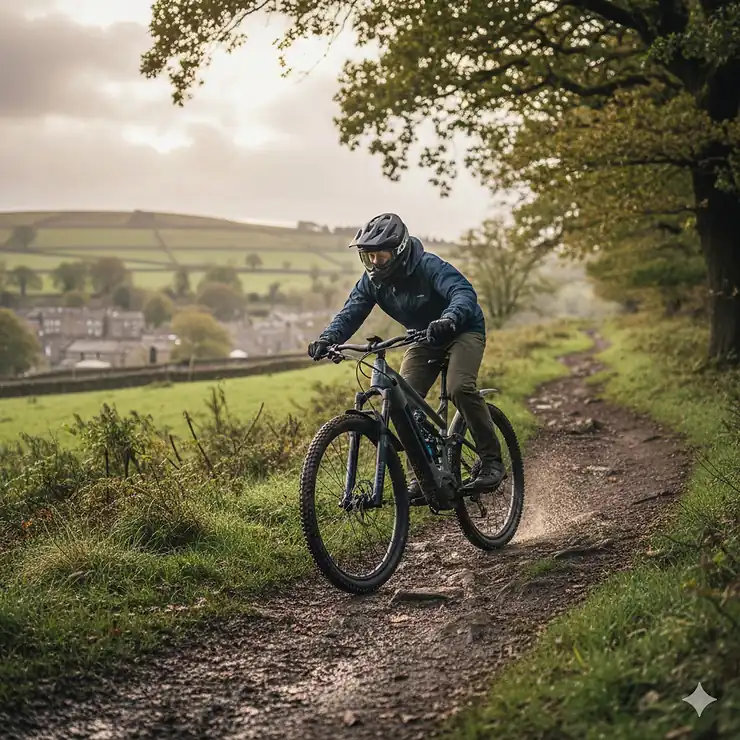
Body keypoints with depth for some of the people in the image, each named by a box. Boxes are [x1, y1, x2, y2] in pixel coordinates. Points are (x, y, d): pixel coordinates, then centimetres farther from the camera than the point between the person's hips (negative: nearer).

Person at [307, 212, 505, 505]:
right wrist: (327, 338, -38)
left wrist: (449, 319, -63)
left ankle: (491, 460, -16)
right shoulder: (372, 280, -11)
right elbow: (350, 313, -17)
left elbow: (464, 292, -42)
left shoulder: (429, 266, -29)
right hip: (425, 339, 6)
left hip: (463, 330, -6)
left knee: (459, 387, -30)